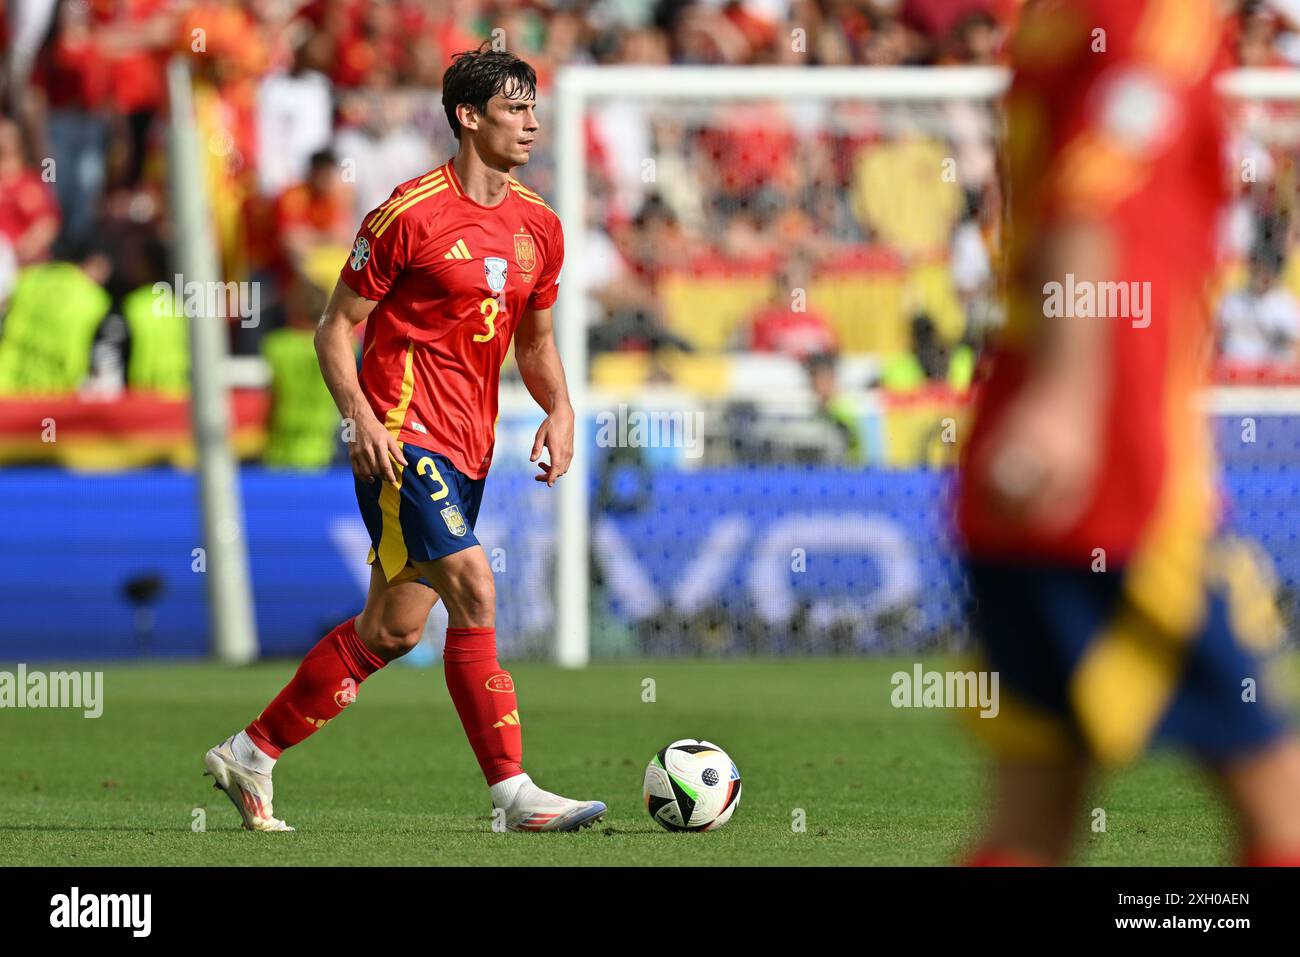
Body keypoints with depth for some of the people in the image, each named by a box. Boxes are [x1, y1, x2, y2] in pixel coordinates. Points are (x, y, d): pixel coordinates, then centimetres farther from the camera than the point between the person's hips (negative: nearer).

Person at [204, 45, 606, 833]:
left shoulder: (539, 226, 10)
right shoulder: (411, 214, -10)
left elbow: (536, 341, 22)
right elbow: (337, 329, -5)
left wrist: (560, 411, 3)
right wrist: (362, 418, -19)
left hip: (467, 447, 8)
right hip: (403, 436, -8)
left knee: (395, 628, 9)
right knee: (474, 591, -18)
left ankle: (252, 754, 22)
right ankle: (514, 792, -17)